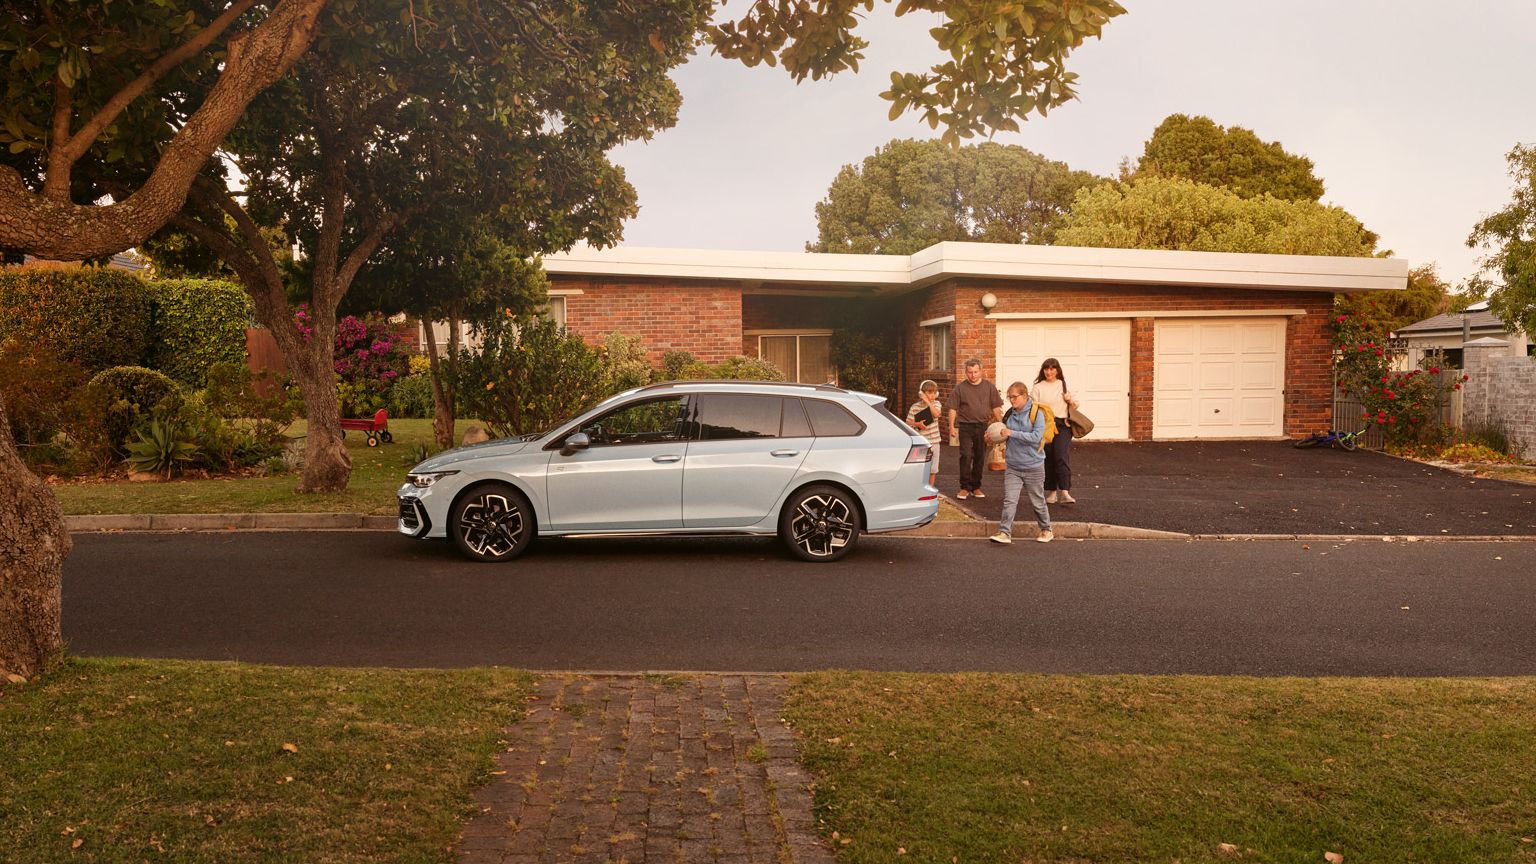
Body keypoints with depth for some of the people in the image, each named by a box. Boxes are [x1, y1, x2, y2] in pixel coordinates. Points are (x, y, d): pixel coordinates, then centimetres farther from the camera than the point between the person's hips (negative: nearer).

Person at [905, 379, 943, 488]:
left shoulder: (936, 404, 4)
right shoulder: (915, 407, -4)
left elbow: (936, 414, -18)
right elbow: (908, 423, -2)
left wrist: (928, 402, -17)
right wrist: (917, 424, -21)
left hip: (934, 441, 3)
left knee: (933, 470, 9)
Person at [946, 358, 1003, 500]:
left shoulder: (989, 386, 6)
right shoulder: (960, 387, 2)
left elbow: (996, 408, 7)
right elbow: (953, 409, 3)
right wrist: (951, 426, -7)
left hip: (983, 426, 2)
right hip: (966, 426, -2)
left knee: (980, 457, 9)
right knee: (966, 456, -9)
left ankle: (976, 486, 20)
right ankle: (964, 487, -3)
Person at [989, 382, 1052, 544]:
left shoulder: (1036, 414, -10)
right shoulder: (1009, 414, 5)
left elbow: (1036, 437, -22)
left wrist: (1012, 433, -24)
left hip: (1033, 466, -3)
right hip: (1013, 466, 4)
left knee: (1038, 501, 11)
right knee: (1009, 500, -7)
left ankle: (1046, 530, 29)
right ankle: (1005, 533, -8)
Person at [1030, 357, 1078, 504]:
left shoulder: (1064, 385, 13)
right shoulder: (1038, 387, 7)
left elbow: (1075, 405, 19)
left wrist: (1070, 400, -1)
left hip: (1062, 425, 0)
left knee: (1061, 456, -15)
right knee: (1048, 459, 4)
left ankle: (1065, 492, -20)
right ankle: (1052, 491, 16)